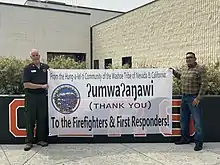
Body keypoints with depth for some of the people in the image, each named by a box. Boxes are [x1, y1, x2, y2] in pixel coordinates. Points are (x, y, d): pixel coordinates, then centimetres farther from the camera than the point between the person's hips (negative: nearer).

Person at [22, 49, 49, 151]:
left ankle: (41, 139, 19)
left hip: (42, 96, 3)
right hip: (31, 96, -3)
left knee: (42, 119, 7)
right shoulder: (28, 68, 0)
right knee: (30, 119, 1)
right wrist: (42, 86, -12)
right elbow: (26, 85, -9)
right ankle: (29, 141, 9)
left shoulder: (46, 67, 10)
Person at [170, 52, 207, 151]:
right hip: (184, 97, 8)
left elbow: (204, 84, -14)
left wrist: (198, 98, -18)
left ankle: (199, 143, 4)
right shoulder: (185, 69, 11)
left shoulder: (200, 69, -10)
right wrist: (173, 71, 20)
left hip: (194, 98, -7)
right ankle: (185, 138, 29)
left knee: (197, 121, -4)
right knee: (183, 119, 15)